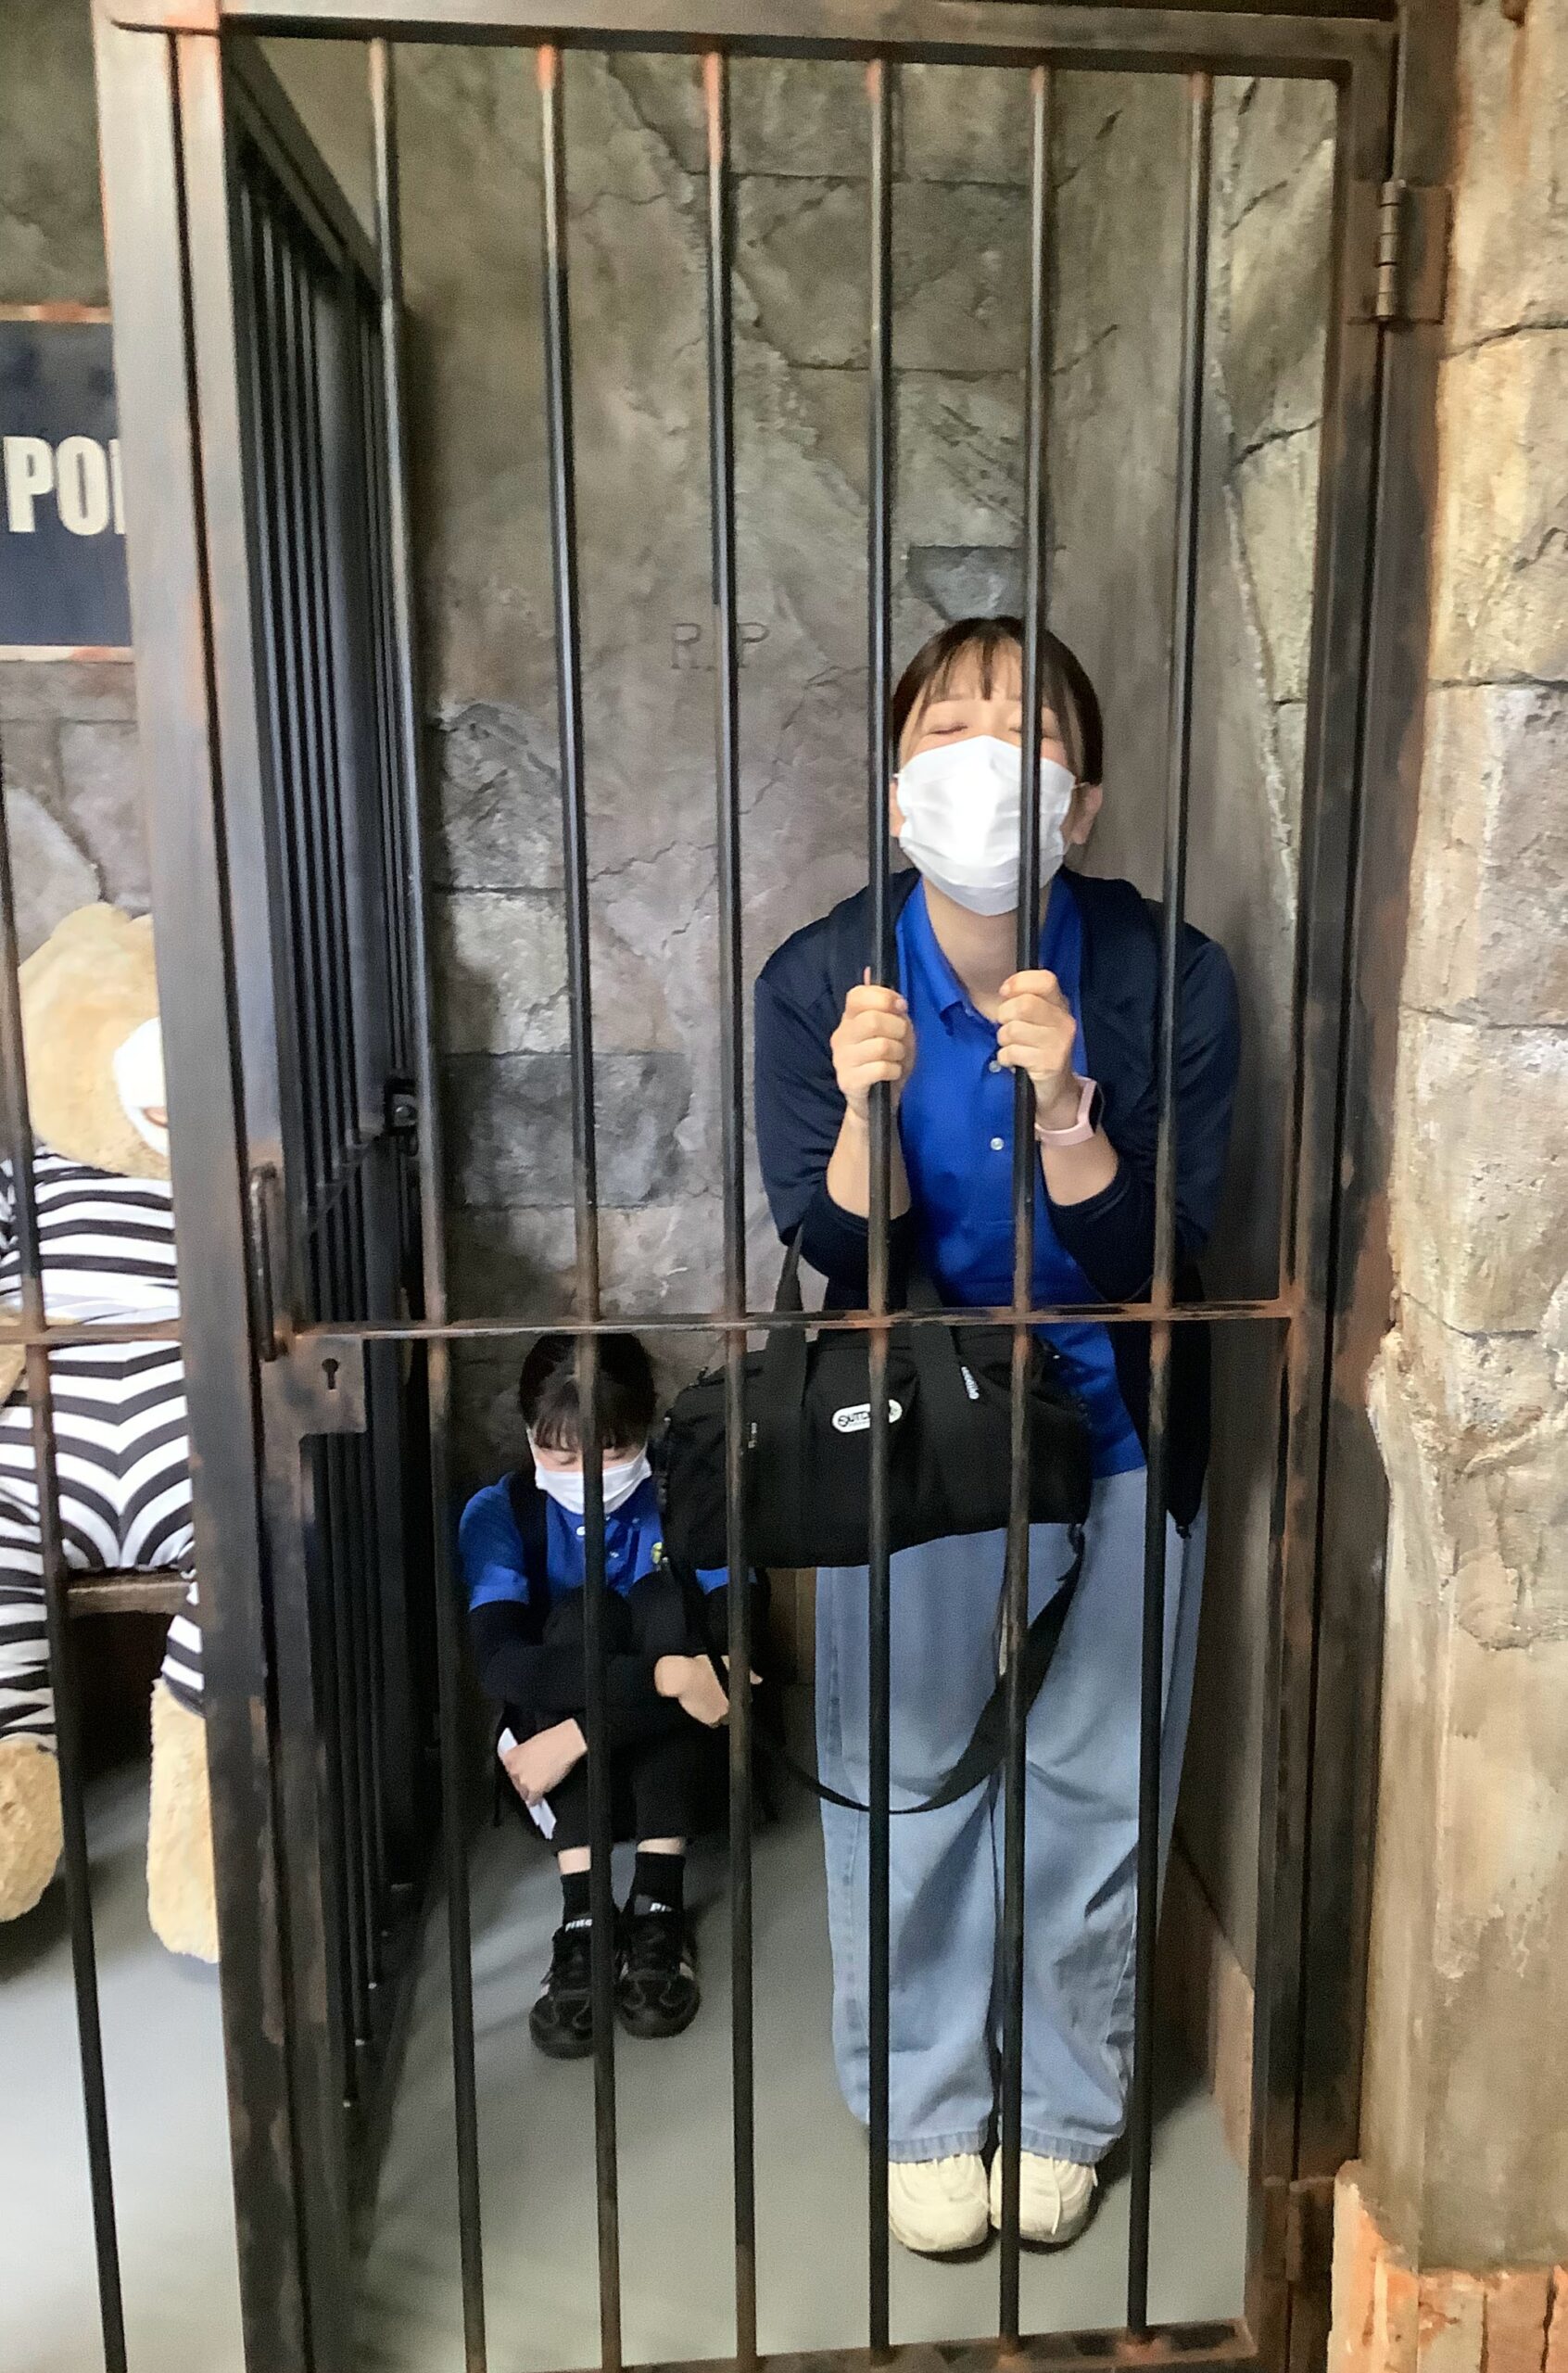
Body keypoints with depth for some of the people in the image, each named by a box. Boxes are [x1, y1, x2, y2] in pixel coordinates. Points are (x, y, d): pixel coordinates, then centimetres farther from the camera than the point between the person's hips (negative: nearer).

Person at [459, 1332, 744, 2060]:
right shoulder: (499, 1514, -11)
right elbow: (498, 1663, -28)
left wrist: (580, 1732, -33)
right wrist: (662, 1675, -41)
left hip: (674, 1758, 0)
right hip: (558, 1773, 0)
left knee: (665, 1601, -27)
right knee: (578, 1617, -28)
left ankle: (658, 1903, -28)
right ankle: (580, 1917, -32)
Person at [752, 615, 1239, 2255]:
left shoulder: (1171, 981, -17)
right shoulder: (820, 983, -16)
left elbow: (1151, 1261, -17)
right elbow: (840, 1254, -15)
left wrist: (1062, 1108, -34)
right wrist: (868, 1111, -34)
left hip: (1113, 1447, 1)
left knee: (1093, 1786, 16)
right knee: (908, 1785, 15)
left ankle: (1062, 2105, 43)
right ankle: (925, 2111, 42)